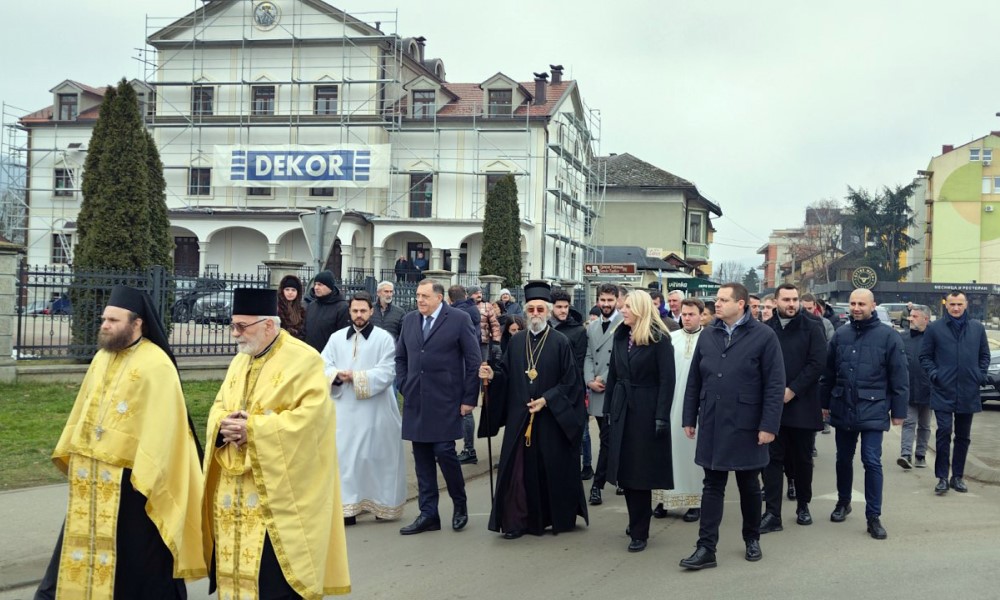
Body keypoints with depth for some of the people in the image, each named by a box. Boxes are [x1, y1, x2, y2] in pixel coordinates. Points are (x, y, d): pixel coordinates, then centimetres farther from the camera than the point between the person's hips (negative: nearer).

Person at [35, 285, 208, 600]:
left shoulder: (156, 366, -16)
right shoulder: (102, 357, 8)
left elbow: (160, 426, -19)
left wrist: (144, 477, -20)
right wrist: (69, 450, 20)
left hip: (131, 478, -7)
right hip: (92, 478, 7)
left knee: (137, 554, 3)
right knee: (87, 540, 17)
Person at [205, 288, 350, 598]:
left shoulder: (304, 360, -11)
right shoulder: (240, 361, 14)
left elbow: (311, 417, -20)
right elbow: (218, 408, 17)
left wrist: (252, 428, -20)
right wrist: (224, 425, -8)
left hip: (278, 493, -7)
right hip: (235, 494, 8)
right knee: (236, 568, 11)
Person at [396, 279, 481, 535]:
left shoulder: (459, 319, -4)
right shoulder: (409, 320, 10)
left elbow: (474, 361, -4)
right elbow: (401, 357, 19)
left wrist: (469, 399, -7)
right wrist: (405, 387, 9)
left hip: (445, 401, -5)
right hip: (416, 403, 5)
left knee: (444, 452, -8)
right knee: (422, 458, 7)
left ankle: (460, 504, 15)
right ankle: (428, 514, 15)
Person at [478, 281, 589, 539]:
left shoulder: (560, 342, -4)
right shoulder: (516, 342, 7)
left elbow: (569, 381, -7)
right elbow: (506, 375, 9)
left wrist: (546, 400, -15)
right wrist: (492, 376, -12)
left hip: (551, 418, -3)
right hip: (519, 417, 3)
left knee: (552, 468, 5)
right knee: (518, 468, 1)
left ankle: (558, 518, 20)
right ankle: (516, 521, 8)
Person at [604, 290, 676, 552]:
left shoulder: (659, 338, -10)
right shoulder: (620, 335, 8)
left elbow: (667, 380, -13)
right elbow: (613, 374, 12)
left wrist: (662, 417, -17)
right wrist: (609, 408, 9)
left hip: (646, 410, -6)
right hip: (622, 409, 6)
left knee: (641, 470, -2)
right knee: (625, 469, 8)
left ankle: (639, 532, 5)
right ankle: (638, 522, 22)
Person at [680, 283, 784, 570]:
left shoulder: (763, 336, -8)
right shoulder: (707, 336, 6)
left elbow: (775, 384, -11)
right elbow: (694, 381, 11)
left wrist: (769, 425, -15)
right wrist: (690, 418, 8)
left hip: (746, 426, -3)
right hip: (712, 425, 4)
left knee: (749, 486, 12)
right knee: (712, 487, 5)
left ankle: (752, 539, 30)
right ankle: (706, 548, 6)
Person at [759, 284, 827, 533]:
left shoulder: (812, 328, 0)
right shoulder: (766, 329, 5)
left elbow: (817, 363, -8)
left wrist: (792, 390, -14)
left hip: (802, 404, -1)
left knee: (802, 459, 10)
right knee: (773, 458, 0)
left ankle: (803, 506, 27)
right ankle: (772, 513, 1)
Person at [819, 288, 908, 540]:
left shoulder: (888, 336, -6)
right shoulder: (841, 334, 5)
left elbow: (899, 377, -4)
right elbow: (828, 372, 11)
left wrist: (898, 411, -5)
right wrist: (825, 402, 12)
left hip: (873, 410, -4)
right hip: (843, 409, 4)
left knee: (872, 462, -6)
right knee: (843, 459, 15)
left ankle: (874, 516, 3)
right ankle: (843, 502, 34)